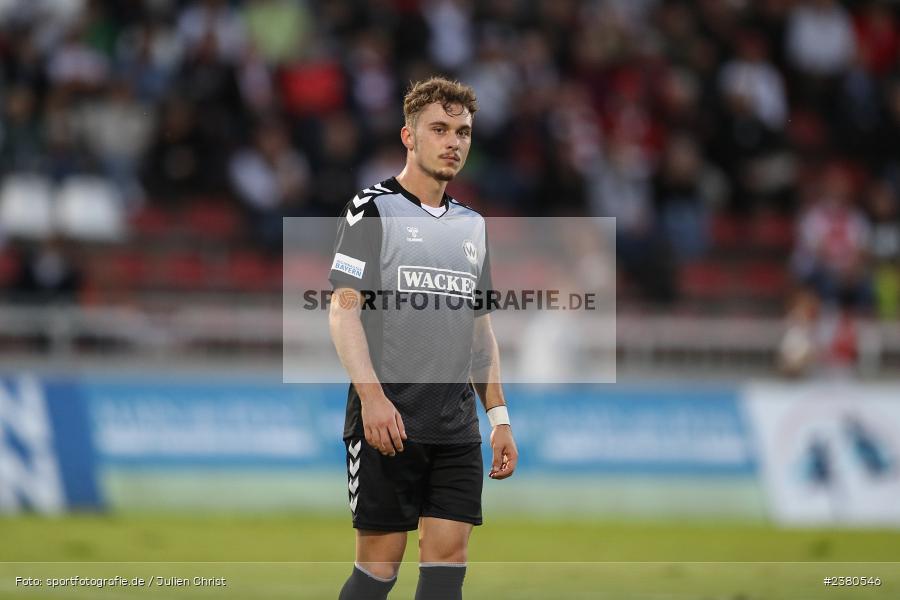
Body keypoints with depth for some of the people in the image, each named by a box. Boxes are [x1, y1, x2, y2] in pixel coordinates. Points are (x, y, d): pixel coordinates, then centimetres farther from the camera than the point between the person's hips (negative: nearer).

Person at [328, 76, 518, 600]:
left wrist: (499, 416, 15)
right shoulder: (373, 209, -1)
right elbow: (344, 308, -9)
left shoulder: (472, 225, 18)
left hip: (457, 429, 6)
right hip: (387, 421, -6)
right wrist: (372, 395, -21)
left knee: (449, 557, -3)